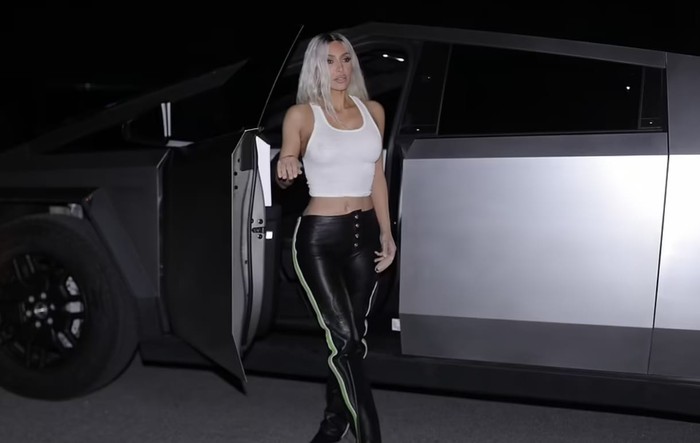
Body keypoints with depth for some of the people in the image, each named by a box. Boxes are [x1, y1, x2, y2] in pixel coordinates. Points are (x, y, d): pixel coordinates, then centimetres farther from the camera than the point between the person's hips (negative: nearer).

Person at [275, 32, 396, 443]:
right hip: (320, 237, -4)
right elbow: (285, 172, -4)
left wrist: (387, 233, 9)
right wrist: (285, 171, -28)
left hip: (365, 233, 5)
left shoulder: (373, 111, 8)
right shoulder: (301, 114, -3)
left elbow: (378, 177, 12)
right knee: (345, 338, -8)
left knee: (352, 336, 11)